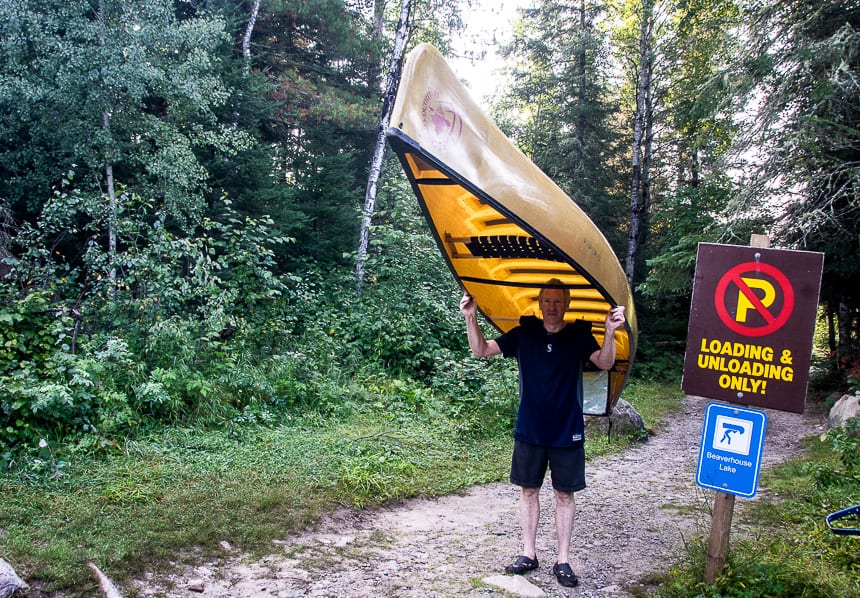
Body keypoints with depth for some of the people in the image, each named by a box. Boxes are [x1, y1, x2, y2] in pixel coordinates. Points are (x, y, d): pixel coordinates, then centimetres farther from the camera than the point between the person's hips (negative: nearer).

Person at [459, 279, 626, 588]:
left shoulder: (579, 335, -4)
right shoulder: (523, 334, -1)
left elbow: (605, 363, -19)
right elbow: (481, 350, -3)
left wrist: (610, 332, -36)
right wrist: (471, 319, -18)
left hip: (567, 433, -1)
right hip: (529, 431, 2)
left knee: (564, 494, 8)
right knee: (528, 490, 10)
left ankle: (563, 560, 19)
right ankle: (528, 554, 24)